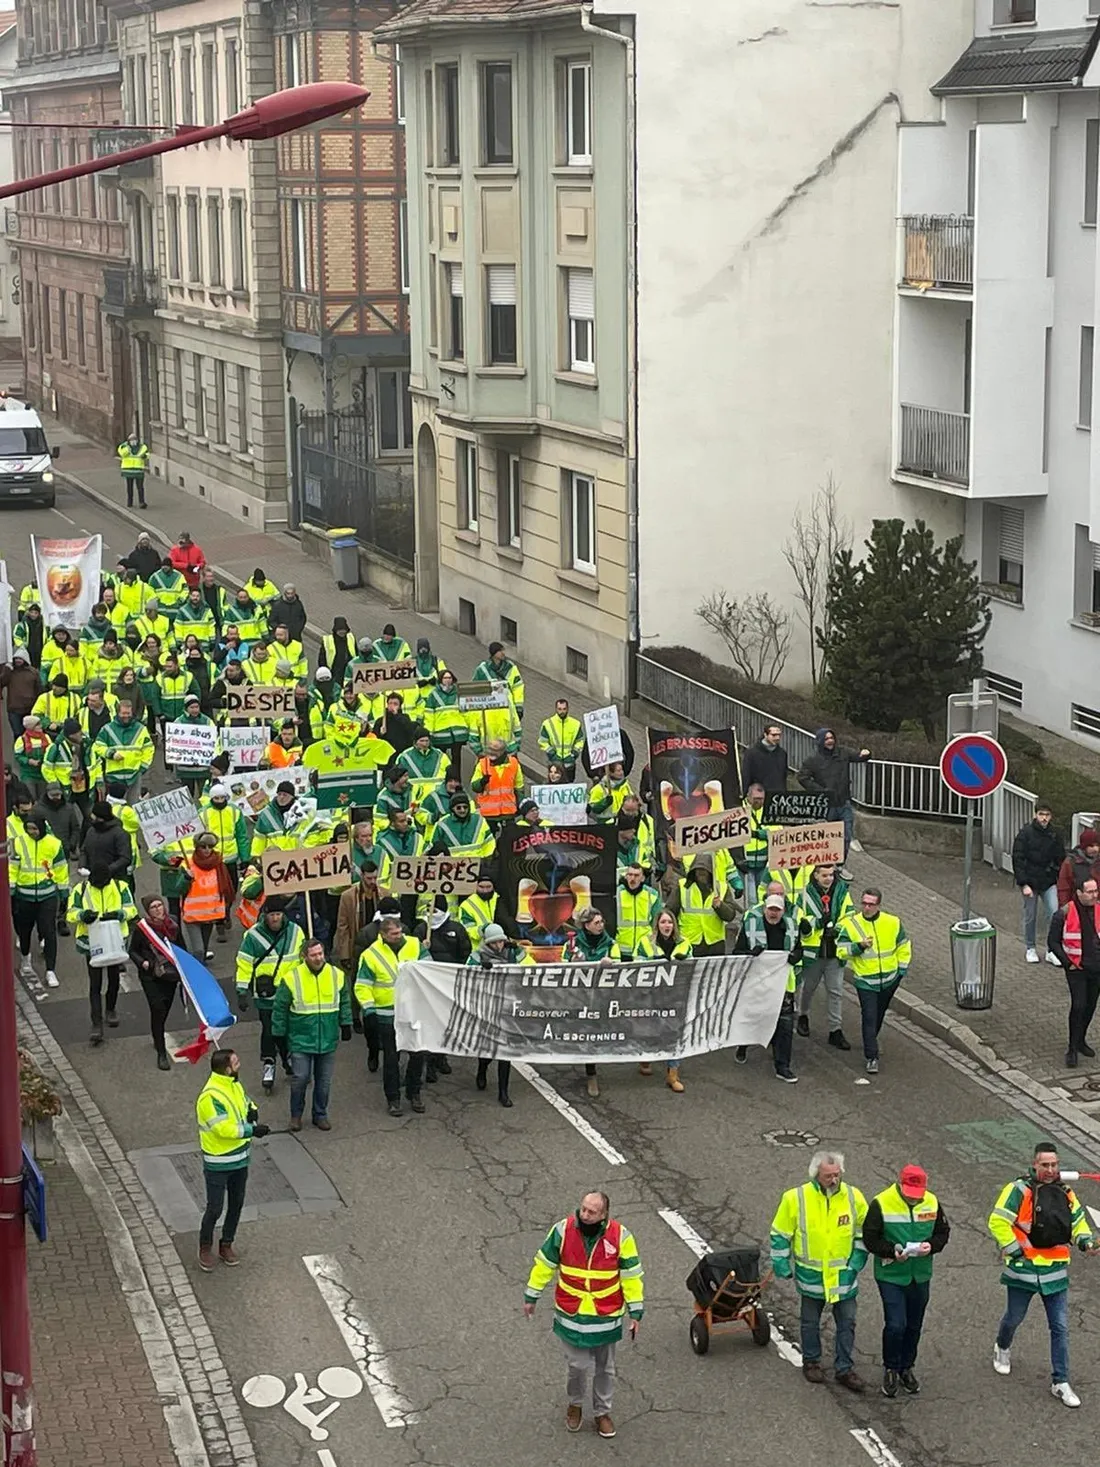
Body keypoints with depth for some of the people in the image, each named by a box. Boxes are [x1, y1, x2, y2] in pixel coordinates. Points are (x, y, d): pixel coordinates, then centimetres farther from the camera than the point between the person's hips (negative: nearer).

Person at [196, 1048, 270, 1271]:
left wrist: (252, 1111, -7)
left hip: (240, 1159, 8)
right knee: (215, 1209, 3)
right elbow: (224, 1129, -30)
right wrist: (252, 1130, -24)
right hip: (218, 1164, -8)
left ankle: (226, 1245, 34)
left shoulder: (234, 1085, 1)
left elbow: (246, 1102, 16)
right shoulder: (211, 1096, -27)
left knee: (236, 1204, 18)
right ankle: (205, 1249, 23)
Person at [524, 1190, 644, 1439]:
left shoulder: (620, 1236, -15)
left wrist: (635, 1312, -1)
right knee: (579, 1365, 2)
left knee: (605, 1368, 15)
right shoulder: (563, 1230, -14)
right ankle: (575, 1404, 30)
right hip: (571, 1314, -1)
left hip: (606, 1316, 1)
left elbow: (631, 1276, -4)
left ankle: (602, 1412, 35)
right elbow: (544, 1264, -1)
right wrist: (531, 1297, 5)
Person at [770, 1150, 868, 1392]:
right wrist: (782, 1266, -4)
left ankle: (844, 1369, 19)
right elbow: (780, 1235, -3)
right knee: (810, 1322, 14)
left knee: (847, 1323, 7)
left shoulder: (854, 1197, -8)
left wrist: (856, 1262, 0)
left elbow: (863, 1234, 5)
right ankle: (811, 1362, 33)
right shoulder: (795, 1198, -13)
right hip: (811, 1275, -1)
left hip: (844, 1276, 1)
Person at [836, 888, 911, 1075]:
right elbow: (841, 951, -12)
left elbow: (904, 946, 8)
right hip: (865, 981, -3)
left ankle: (870, 1041, 44)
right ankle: (871, 1057, -5)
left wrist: (902, 969, 6)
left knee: (879, 1015, 20)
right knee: (869, 1017, -9)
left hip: (889, 980, 3)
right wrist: (859, 946, -28)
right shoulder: (850, 924, -12)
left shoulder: (892, 923, -7)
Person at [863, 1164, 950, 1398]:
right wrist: (892, 1251, -25)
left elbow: (943, 1231, 7)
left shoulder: (932, 1202, -3)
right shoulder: (881, 1204, -15)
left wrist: (932, 1245, -14)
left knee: (914, 1326, 14)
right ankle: (890, 1369, 12)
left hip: (921, 1275, 4)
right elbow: (870, 1238, -10)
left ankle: (906, 1369, 32)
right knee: (895, 1325, -10)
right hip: (890, 1275, -4)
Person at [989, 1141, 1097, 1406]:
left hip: (1055, 1272, 4)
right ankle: (1003, 1349, 49)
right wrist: (1013, 1250, -14)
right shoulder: (1020, 1190, -14)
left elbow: (1078, 1222, 16)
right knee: (1014, 1318, 16)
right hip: (1023, 1268, -4)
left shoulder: (1065, 1193, 5)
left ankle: (1061, 1383, 10)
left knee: (1060, 1327, 3)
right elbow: (998, 1221, -16)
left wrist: (1086, 1241, -4)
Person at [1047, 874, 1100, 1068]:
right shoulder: (1065, 914, -11)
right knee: (1078, 1006, -13)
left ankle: (1081, 1041, 31)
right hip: (1076, 968, -5)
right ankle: (1072, 1049, -4)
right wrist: (1068, 963, -9)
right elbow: (1053, 942, -5)